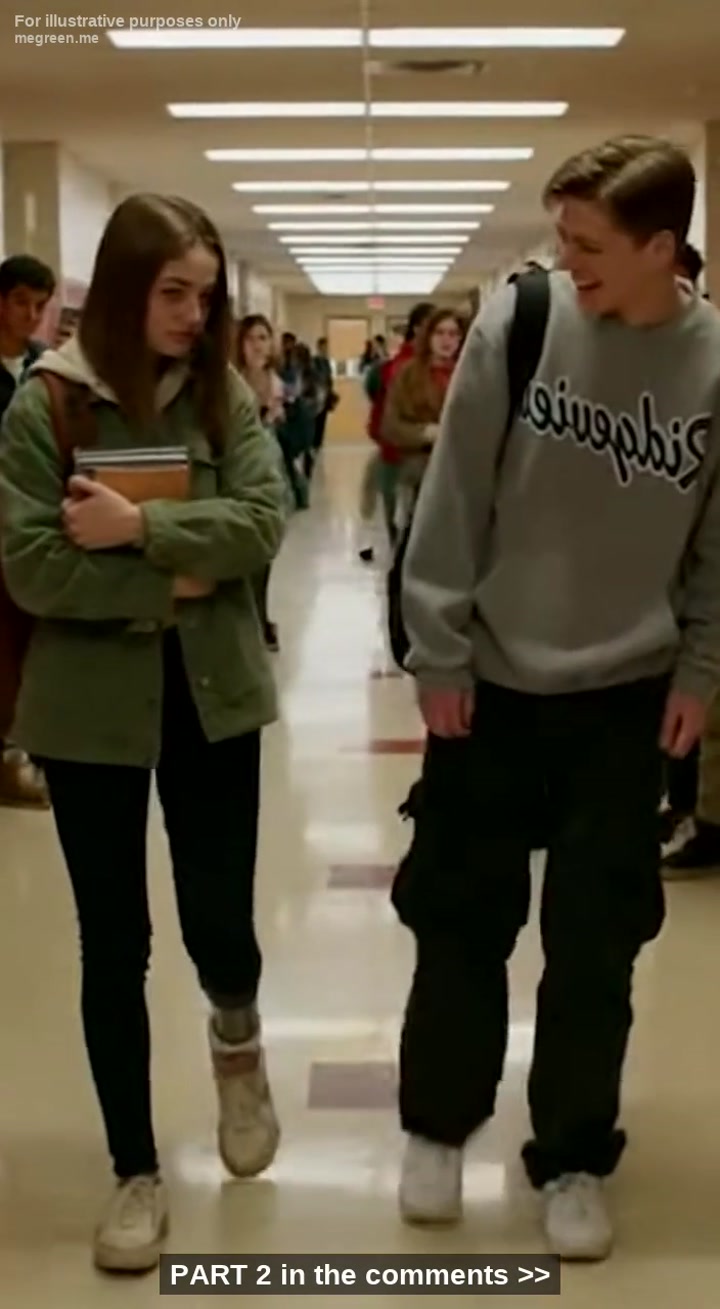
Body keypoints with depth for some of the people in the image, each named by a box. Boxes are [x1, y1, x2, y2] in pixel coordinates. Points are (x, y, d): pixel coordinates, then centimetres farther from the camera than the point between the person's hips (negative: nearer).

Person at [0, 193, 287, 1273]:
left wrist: (142, 528, -21)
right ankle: (136, 1172, 22)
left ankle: (237, 1036, 41)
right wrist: (169, 586, -16)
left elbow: (261, 525, -11)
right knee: (113, 946, 7)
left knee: (218, 918, 4)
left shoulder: (226, 396, 0)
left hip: (213, 699, 1)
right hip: (90, 709, -1)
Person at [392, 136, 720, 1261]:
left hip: (628, 698, 0)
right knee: (459, 921, 10)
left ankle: (574, 1160, 25)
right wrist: (438, 652, -7)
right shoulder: (516, 322, -11)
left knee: (595, 948, 7)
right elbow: (453, 499, -8)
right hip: (489, 681, 0)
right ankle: (437, 1127, 31)